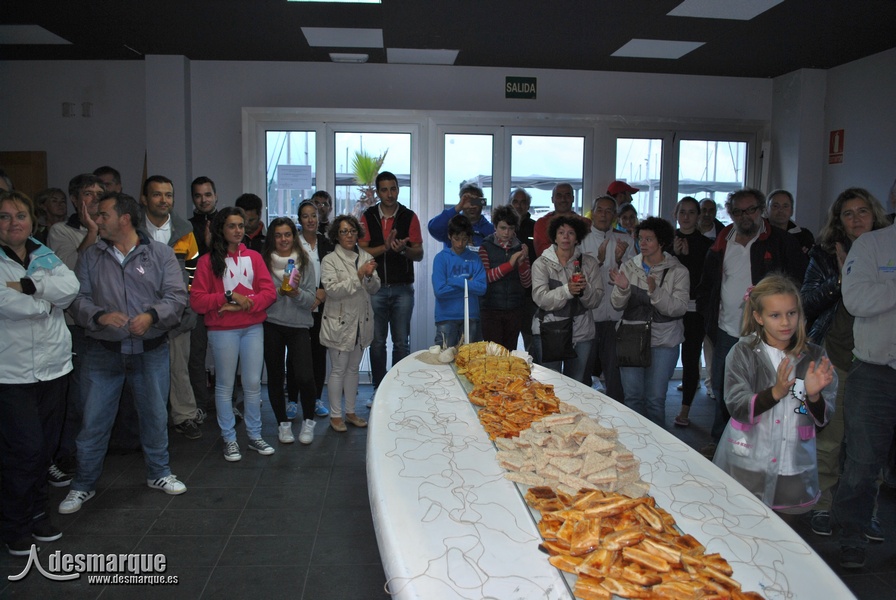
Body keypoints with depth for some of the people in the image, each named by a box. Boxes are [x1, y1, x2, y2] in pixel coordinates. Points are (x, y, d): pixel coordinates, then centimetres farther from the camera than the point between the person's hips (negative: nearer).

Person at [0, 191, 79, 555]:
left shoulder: (45, 256, 10)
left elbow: (70, 287, -7)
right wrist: (48, 299, -5)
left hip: (53, 367, 5)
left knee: (46, 446, 12)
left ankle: (37, 513, 30)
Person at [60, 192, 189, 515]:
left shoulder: (160, 254, -1)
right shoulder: (90, 257, 4)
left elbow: (177, 296, -6)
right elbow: (78, 298, 0)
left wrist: (152, 315, -23)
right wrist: (99, 316, -20)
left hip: (151, 350, -1)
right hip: (102, 352, 1)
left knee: (155, 415, 12)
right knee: (93, 421, 6)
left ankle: (159, 473, 31)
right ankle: (83, 484, 24)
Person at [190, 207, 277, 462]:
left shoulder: (254, 257, 8)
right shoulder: (208, 261, -1)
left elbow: (269, 292, 0)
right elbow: (197, 300, -7)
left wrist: (246, 305, -14)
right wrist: (229, 297, -16)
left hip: (253, 328, 3)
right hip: (222, 331, -2)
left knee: (253, 384, 7)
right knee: (225, 385, 5)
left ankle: (255, 436, 20)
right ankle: (229, 440, 18)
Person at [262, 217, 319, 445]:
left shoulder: (304, 263, 3)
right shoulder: (264, 262, 0)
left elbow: (311, 300, 0)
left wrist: (296, 292, -18)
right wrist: (280, 291, -16)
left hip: (299, 326, 0)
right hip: (271, 325, 1)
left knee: (304, 377, -11)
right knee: (275, 376, 9)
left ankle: (308, 421, 13)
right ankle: (283, 423, 27)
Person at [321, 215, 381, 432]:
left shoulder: (366, 257, 6)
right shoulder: (330, 260, -8)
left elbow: (374, 289, 5)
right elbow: (333, 290, -19)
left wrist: (370, 276, -16)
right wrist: (359, 275, -23)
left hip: (361, 322, 5)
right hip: (340, 322, -5)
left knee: (353, 368, 15)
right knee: (338, 370, 3)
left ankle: (350, 412, 27)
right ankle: (335, 415, 15)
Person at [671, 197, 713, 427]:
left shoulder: (706, 244, 4)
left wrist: (687, 255, -11)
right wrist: (674, 254, -12)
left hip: (694, 307, -1)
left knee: (690, 358, 1)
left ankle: (685, 409, 11)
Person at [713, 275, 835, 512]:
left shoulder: (814, 357, 0)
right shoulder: (743, 352, -6)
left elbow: (822, 419, -1)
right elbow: (737, 407, -16)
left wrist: (813, 395, -22)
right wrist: (775, 392, -31)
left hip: (793, 468, 2)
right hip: (746, 466, -2)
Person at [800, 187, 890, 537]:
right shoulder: (825, 254, 7)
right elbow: (807, 301, 0)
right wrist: (841, 279, -13)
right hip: (833, 356, -1)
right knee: (828, 437, 0)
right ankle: (822, 506, 14)